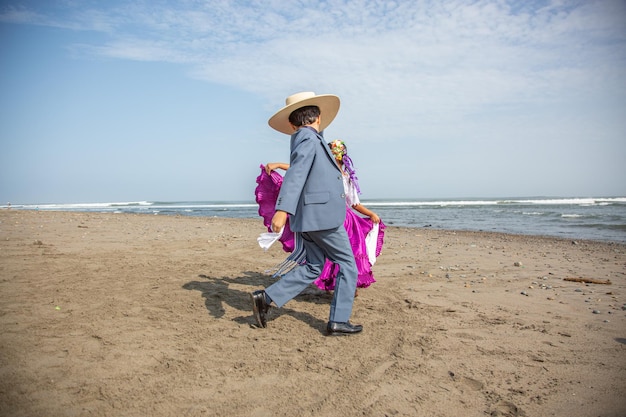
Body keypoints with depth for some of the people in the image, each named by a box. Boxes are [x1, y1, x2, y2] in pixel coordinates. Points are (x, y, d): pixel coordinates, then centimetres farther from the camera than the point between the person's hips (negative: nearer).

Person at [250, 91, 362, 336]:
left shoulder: (303, 139, 15)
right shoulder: (309, 138, -12)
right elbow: (295, 175, -25)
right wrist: (282, 210, -34)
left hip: (309, 217, 9)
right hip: (323, 216, -9)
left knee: (313, 268, 14)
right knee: (347, 265, 4)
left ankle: (266, 298, 9)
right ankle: (339, 322, 10)